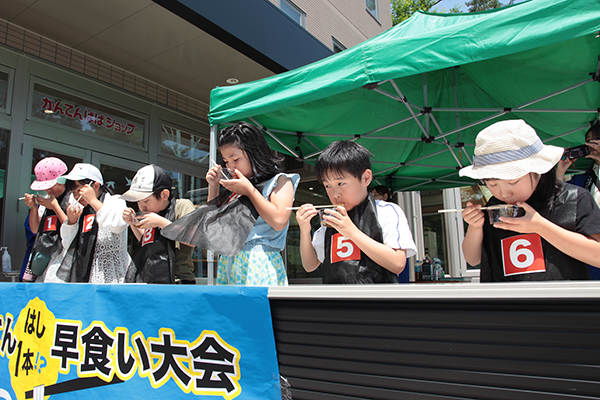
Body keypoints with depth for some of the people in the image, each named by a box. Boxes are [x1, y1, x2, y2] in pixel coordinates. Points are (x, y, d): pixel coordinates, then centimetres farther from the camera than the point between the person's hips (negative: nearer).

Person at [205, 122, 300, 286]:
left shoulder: (280, 181, 1)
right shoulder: (235, 189, 17)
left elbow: (279, 221, -15)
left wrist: (249, 190, -8)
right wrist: (214, 186, 12)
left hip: (258, 263, -6)